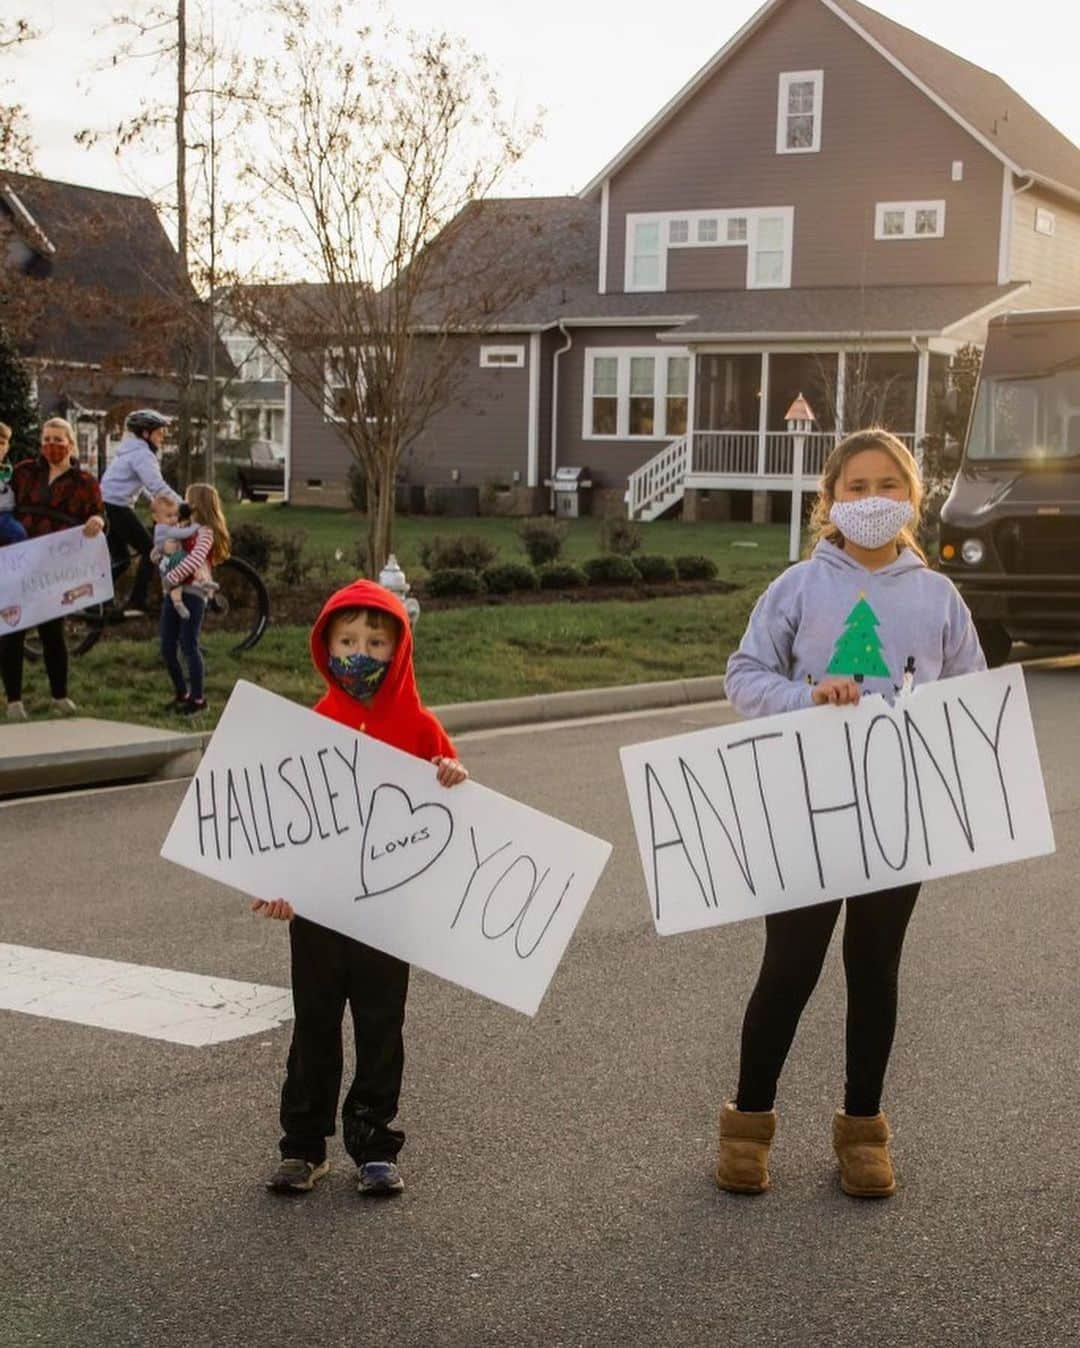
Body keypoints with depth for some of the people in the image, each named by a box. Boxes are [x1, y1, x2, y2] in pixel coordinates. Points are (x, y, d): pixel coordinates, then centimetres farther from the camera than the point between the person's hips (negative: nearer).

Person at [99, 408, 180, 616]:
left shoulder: (132, 450, 18)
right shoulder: (142, 454, -15)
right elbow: (158, 487, -26)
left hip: (106, 506, 10)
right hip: (117, 508, -10)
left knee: (121, 560, 15)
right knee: (150, 551, -4)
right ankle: (137, 604, -6)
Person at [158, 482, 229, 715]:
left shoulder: (205, 532, -8)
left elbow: (195, 559, -23)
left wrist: (172, 577, -20)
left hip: (192, 593, -8)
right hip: (173, 592, 8)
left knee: (189, 646, -7)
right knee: (167, 648, 7)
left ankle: (198, 699, 2)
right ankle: (182, 694, 21)